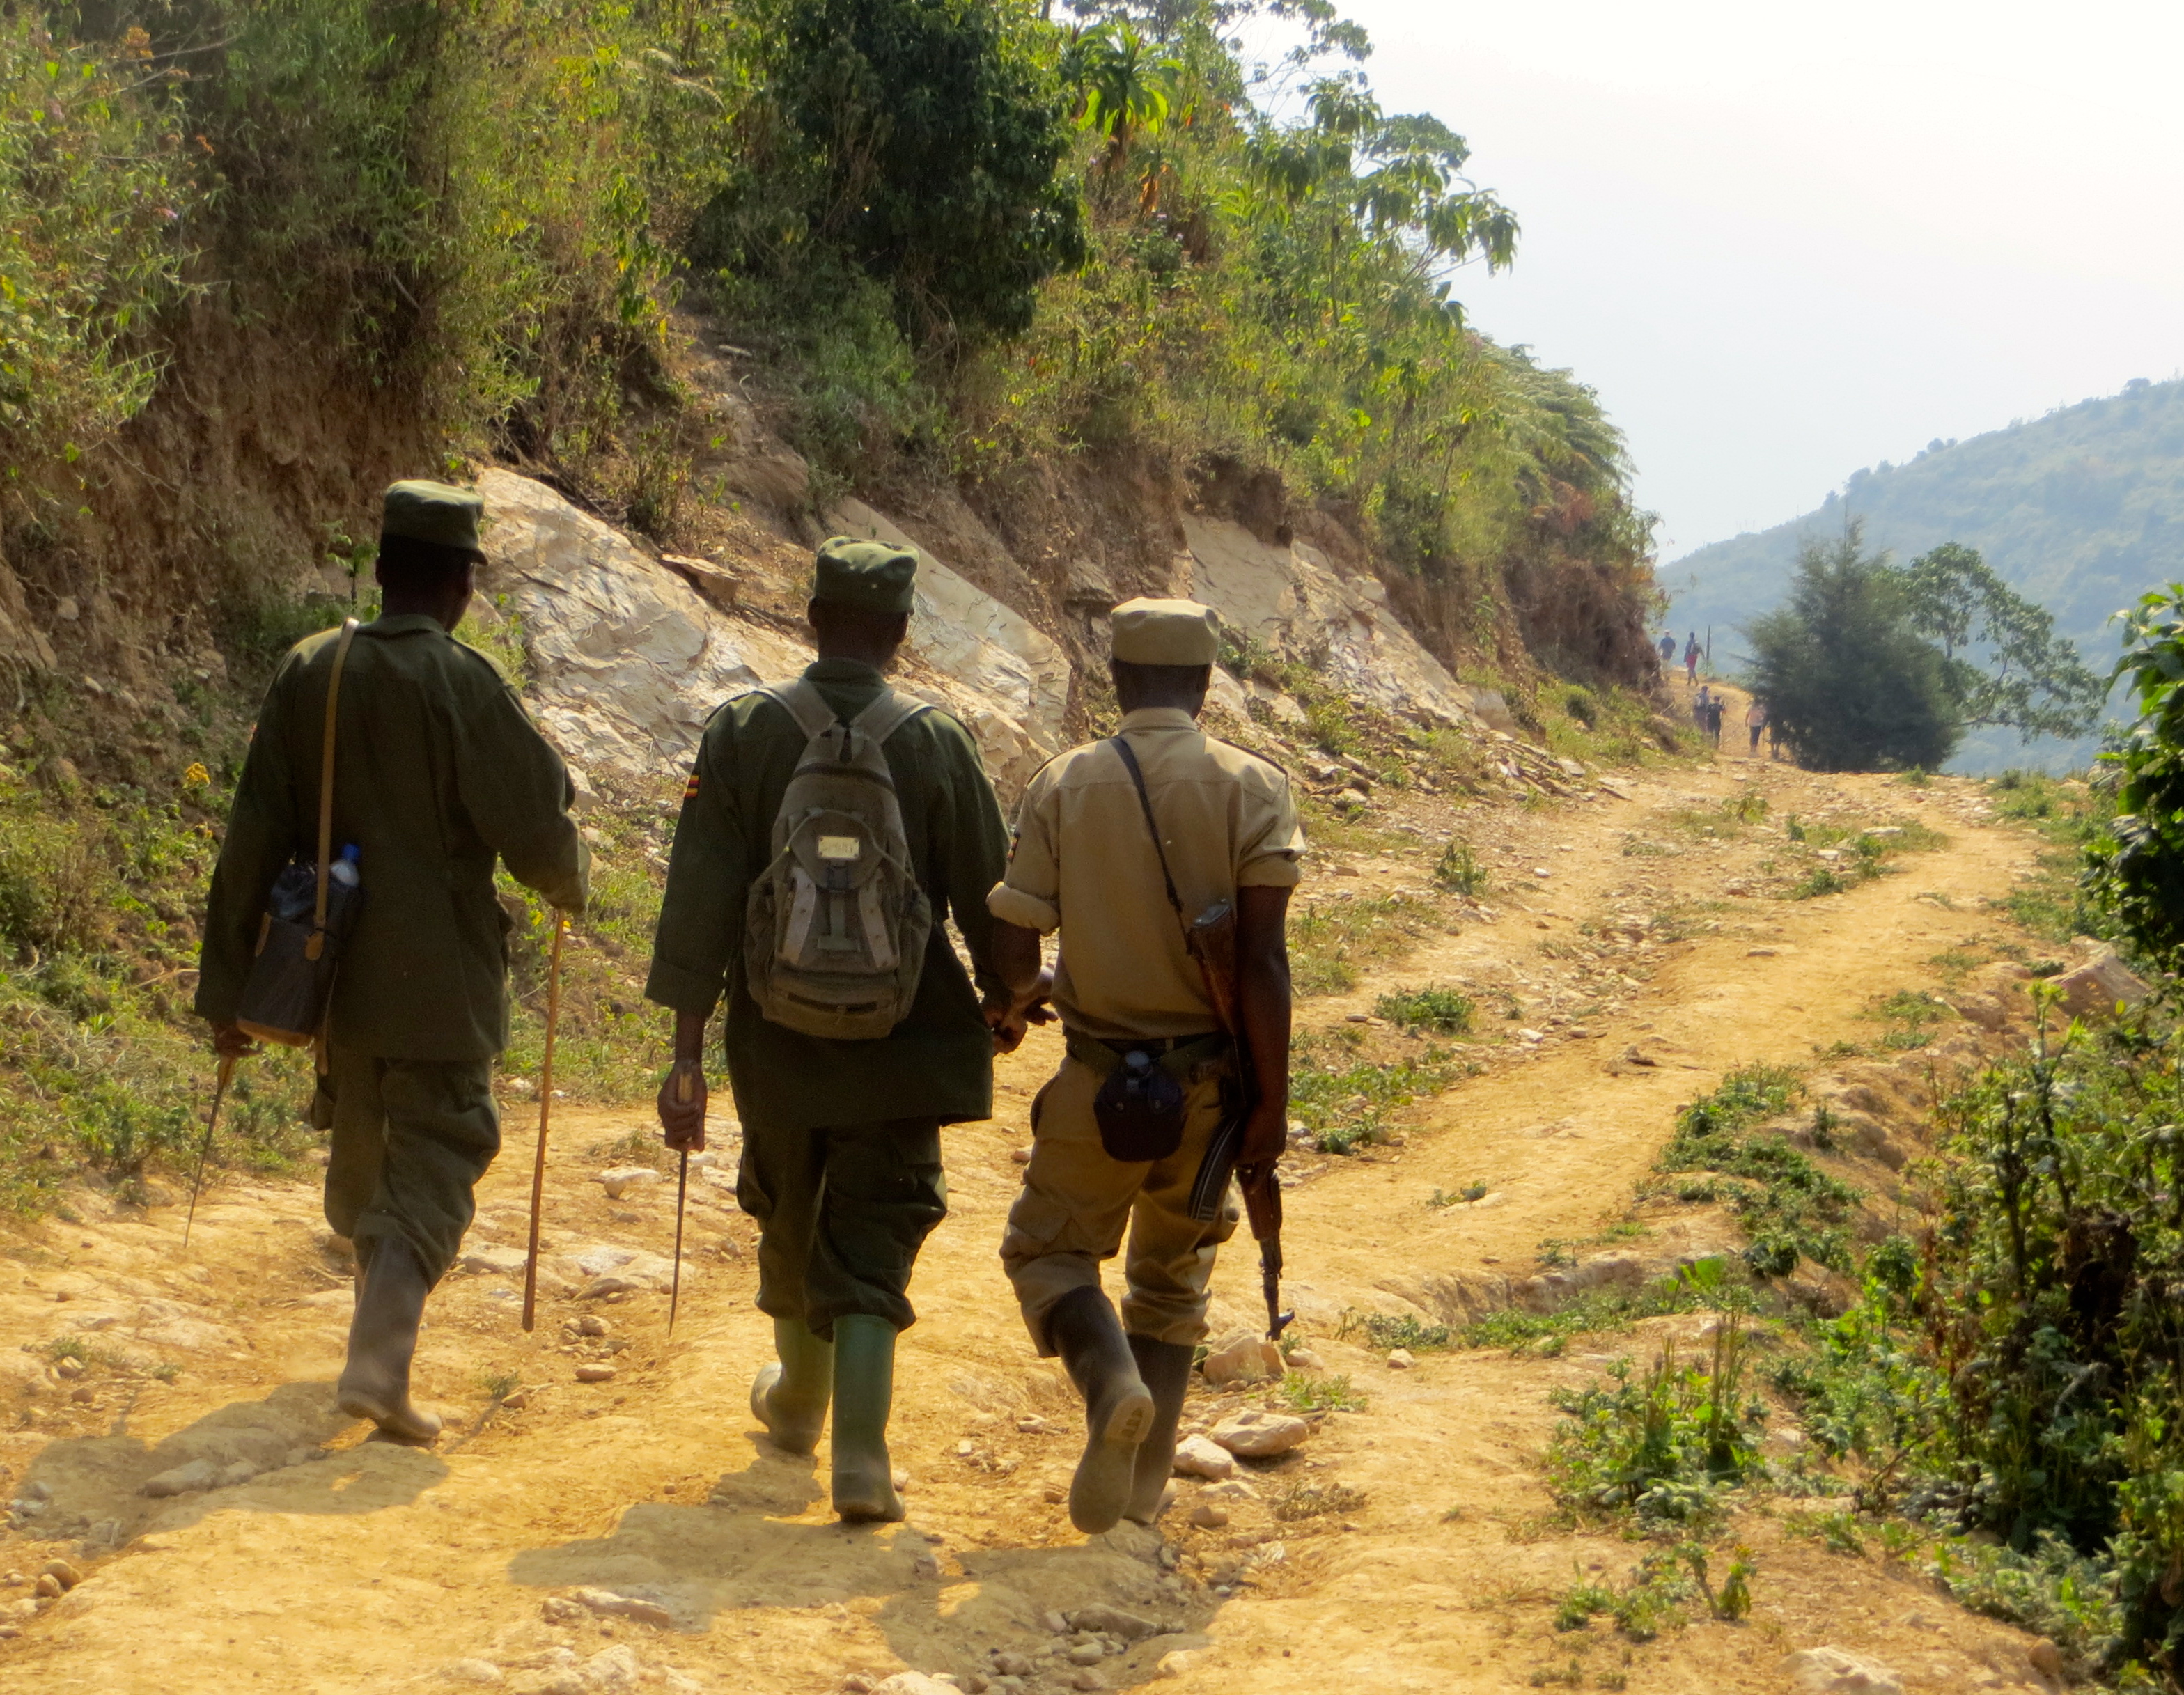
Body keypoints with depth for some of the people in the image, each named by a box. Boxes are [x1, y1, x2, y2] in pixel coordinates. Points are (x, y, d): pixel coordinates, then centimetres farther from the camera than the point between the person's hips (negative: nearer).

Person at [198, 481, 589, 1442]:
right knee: (432, 1165, 0)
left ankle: (386, 1304, 44)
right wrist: (570, 885, 10)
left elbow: (253, 838, 0)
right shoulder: (462, 685, -16)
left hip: (336, 969, 6)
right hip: (440, 983, -6)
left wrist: (226, 985, 6)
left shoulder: (307, 672, -1)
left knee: (360, 1154, 23)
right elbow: (534, 832, -14)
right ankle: (379, 1362, -13)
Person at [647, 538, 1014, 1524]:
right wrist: (1008, 998, 19)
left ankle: (798, 1398, 43)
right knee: (874, 1239, 3)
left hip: (778, 1037, 1)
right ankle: (860, 1459, -10)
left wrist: (686, 1053, -6)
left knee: (788, 1220, 22)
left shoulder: (744, 732, -7)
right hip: (902, 1042, -1)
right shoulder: (937, 745, -7)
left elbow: (699, 901, -9)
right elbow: (988, 896, 0)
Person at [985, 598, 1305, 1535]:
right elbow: (1263, 957, -14)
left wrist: (1032, 994, 18)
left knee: (1049, 1248, 16)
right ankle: (1142, 1486, 19)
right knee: (1172, 1275, 20)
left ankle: (1113, 1382, -13)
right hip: (1210, 1081, 1)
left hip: (1101, 1080, -1)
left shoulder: (1062, 785, -5)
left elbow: (1010, 953, -5)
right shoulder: (1252, 787, -7)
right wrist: (1272, 1100, -8)